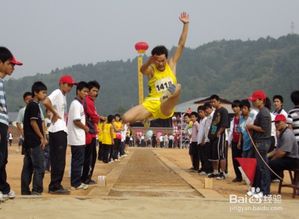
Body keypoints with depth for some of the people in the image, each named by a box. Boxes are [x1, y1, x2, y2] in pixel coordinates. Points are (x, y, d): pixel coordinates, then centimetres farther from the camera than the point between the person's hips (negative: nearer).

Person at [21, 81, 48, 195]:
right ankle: (37, 190, -8)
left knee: (28, 167, 10)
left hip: (29, 142, 10)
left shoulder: (35, 105, 19)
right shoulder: (33, 105, -11)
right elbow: (33, 122, -16)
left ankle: (25, 190, 13)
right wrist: (42, 137, -11)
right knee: (39, 167, -8)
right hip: (34, 141, -10)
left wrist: (43, 137, 16)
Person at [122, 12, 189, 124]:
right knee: (126, 118, -19)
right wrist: (149, 62, -44)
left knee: (178, 87, -30)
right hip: (151, 103, 1)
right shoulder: (151, 69, 5)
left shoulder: (171, 65, 11)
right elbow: (143, 70, -21)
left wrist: (186, 24, 2)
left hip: (166, 107, 0)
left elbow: (181, 45, 7)